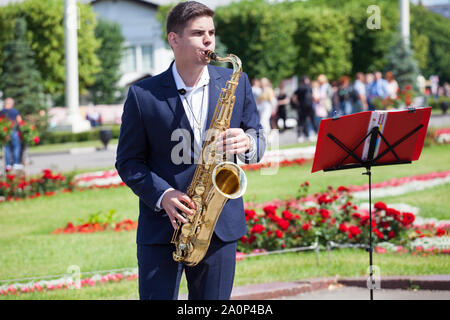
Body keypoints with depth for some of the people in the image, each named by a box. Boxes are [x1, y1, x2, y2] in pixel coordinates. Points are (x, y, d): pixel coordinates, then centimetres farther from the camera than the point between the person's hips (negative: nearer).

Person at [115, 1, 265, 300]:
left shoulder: (235, 83, 7)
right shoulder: (143, 95, -1)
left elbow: (258, 138, 12)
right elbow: (128, 161, 2)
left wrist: (247, 144, -13)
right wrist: (163, 195, -14)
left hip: (221, 227, 2)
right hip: (161, 227, -2)